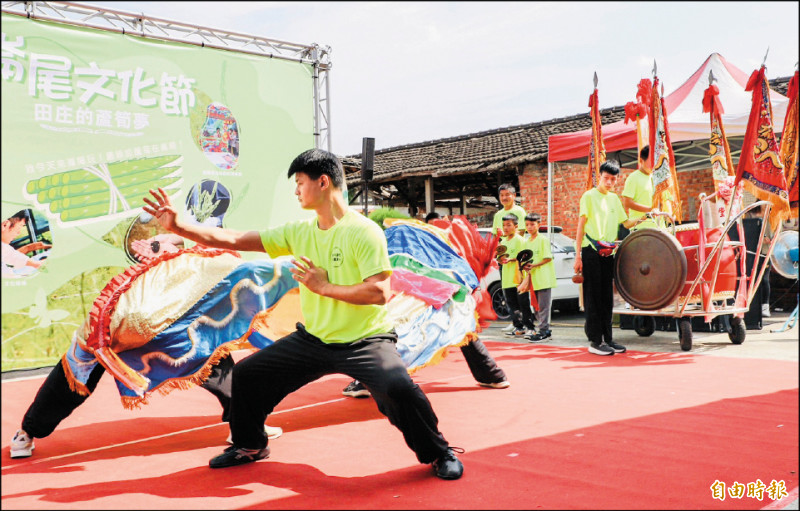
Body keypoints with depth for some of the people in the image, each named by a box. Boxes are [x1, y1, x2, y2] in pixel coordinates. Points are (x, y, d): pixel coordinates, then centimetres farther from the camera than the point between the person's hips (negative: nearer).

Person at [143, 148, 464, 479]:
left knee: (397, 387, -32)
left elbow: (379, 292, -24)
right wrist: (177, 226, -5)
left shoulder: (364, 231, -16)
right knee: (245, 374, 6)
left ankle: (439, 454, -5)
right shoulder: (298, 232, 2)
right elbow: (233, 240, 2)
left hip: (365, 340, -6)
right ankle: (250, 445, 33)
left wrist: (324, 286, -19)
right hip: (313, 339, 7)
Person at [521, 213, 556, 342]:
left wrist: (534, 265, -18)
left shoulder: (543, 240, -7)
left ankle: (543, 330, -4)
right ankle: (546, 330, 19)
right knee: (536, 306, 10)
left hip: (544, 278, -7)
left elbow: (548, 258, -11)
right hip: (533, 278, 8)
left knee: (543, 306, -7)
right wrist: (525, 267, -3)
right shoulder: (526, 241, 13)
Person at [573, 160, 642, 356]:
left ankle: (607, 338, 15)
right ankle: (595, 341, -1)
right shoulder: (589, 196, -3)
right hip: (591, 252, -6)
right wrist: (578, 255, -12)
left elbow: (626, 223, 20)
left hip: (608, 253, 6)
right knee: (593, 297, -4)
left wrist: (644, 217, 3)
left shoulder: (614, 198, 15)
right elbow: (581, 225, -6)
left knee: (607, 297, 9)